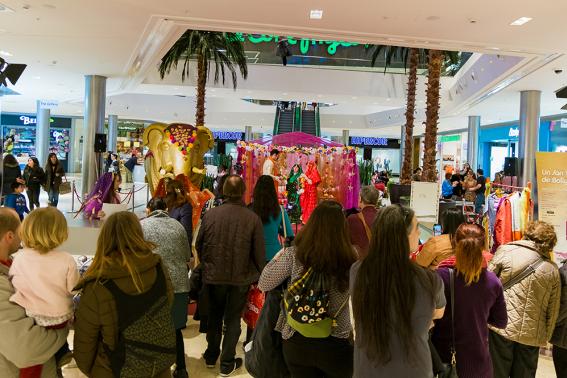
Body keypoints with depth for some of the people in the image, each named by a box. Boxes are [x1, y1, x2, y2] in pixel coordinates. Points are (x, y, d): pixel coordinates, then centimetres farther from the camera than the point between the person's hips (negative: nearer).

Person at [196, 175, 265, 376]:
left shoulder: (210, 214, -11)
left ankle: (211, 356, 36)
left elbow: (199, 245, -1)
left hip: (214, 276, 2)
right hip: (241, 277, -2)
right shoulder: (253, 218, -16)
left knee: (214, 316, 22)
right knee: (233, 319, 14)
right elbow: (259, 253, -10)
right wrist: (258, 275, 6)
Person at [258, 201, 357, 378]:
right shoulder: (350, 261, -15)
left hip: (297, 342, 0)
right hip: (337, 343, 0)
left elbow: (263, 285, -4)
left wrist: (279, 256, 8)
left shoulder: (293, 255, -17)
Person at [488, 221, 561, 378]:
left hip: (502, 328, -2)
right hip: (532, 334, 3)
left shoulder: (505, 251, -4)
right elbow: (553, 311, 7)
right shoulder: (553, 269, 4)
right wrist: (545, 337, 18)